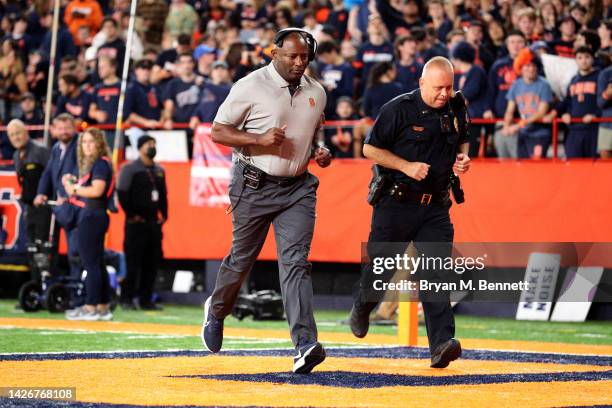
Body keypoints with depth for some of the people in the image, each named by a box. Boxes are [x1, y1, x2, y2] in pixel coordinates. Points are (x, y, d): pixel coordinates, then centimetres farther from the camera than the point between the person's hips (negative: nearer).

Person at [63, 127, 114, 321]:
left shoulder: (100, 163, -11)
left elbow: (97, 190, -21)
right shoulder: (90, 163, 19)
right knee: (97, 263, 13)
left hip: (92, 216, -11)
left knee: (91, 263, -9)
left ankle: (91, 307, -9)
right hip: (89, 215, 11)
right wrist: (74, 182, 5)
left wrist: (74, 189, -11)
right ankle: (103, 307, 18)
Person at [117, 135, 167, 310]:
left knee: (152, 263, 5)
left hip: (154, 222, 6)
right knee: (133, 263, -7)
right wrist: (131, 215, -12)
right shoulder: (130, 169, -5)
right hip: (136, 222, -6)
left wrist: (164, 214, 11)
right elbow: (122, 193, -10)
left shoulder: (159, 171, 16)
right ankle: (127, 299, -2)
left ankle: (146, 299, 10)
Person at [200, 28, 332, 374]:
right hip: (254, 186, -3)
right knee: (242, 259, 10)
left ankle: (305, 344, -22)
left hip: (298, 188, 3)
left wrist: (321, 152, 1)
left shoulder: (316, 92, 8)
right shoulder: (251, 86, -8)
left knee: (296, 261, -11)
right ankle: (217, 312, 40)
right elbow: (218, 131, -6)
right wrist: (259, 139, -20)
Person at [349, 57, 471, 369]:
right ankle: (362, 307, 41)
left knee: (436, 270, -9)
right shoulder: (399, 109, -11)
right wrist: (407, 166, -18)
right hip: (397, 202, -3)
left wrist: (462, 157, 2)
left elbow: (462, 140, 25)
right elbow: (370, 148, -7)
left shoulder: (457, 109, 6)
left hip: (435, 206, 3)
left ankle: (441, 343, -18)